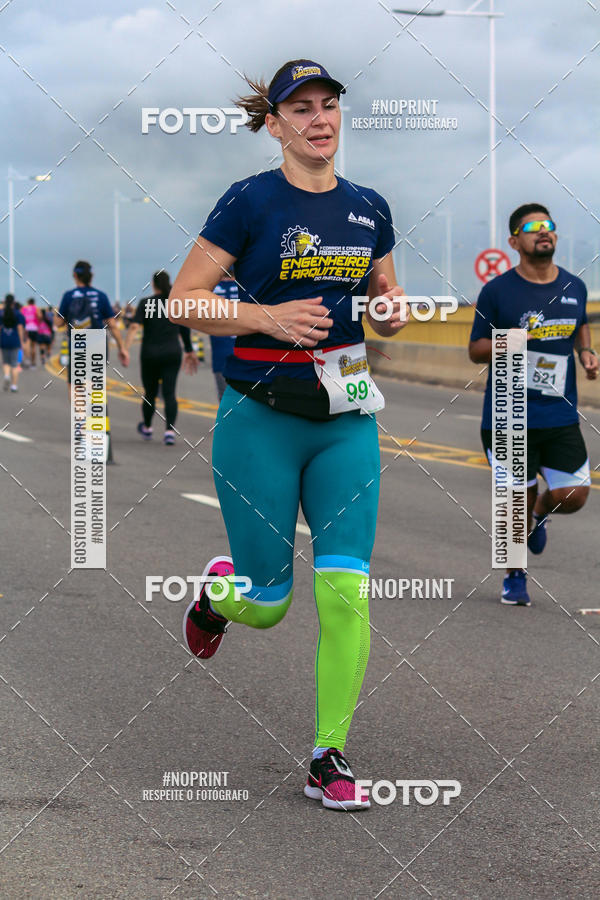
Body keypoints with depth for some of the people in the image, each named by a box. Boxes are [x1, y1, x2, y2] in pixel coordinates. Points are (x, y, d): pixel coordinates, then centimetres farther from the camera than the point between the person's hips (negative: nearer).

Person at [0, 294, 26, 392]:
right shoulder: (18, 314, -3)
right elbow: (20, 328, -6)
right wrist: (21, 342, -3)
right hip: (15, 341, -1)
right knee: (14, 363, 5)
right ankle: (14, 385, 2)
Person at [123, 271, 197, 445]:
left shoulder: (146, 303, -5)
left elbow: (134, 327, -16)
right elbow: (184, 330, 12)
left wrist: (125, 349, -20)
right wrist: (189, 351, 24)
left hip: (150, 354, -1)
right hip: (172, 354, 1)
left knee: (150, 393, 14)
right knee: (169, 393, -3)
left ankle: (147, 428, 33)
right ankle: (169, 431, -18)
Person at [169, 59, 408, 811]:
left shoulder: (369, 208, 7)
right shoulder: (250, 202, -7)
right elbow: (184, 299, -7)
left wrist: (393, 310, -2)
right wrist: (268, 315, -20)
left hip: (346, 417, 4)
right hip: (261, 417, -4)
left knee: (346, 590, -6)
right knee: (267, 603, 4)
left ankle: (329, 758, 5)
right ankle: (219, 588, 41)